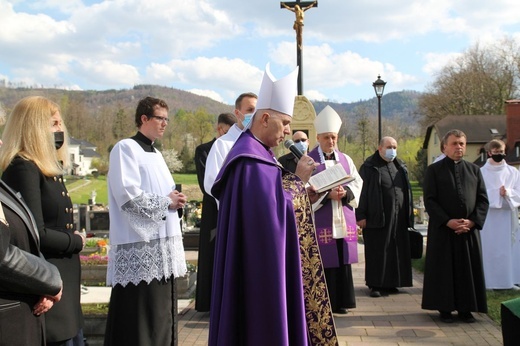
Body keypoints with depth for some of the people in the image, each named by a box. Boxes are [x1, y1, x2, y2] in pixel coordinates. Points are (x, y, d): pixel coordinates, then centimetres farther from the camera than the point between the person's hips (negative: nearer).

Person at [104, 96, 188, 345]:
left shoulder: (155, 154, 19)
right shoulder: (126, 148, -8)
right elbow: (127, 195, -19)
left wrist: (174, 200, 2)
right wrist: (166, 202, -11)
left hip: (162, 243, 9)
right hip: (138, 247, -9)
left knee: (160, 314, 13)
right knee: (138, 316, -5)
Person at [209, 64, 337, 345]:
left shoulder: (257, 154, 13)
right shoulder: (251, 160, -19)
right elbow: (275, 212, -24)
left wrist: (299, 185, 5)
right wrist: (298, 180, -13)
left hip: (266, 263, 10)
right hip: (259, 267, -10)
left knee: (268, 320, 17)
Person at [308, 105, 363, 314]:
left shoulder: (346, 159, 12)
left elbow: (358, 183, 9)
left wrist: (345, 192, -11)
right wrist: (328, 195, -21)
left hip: (343, 220, 4)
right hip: (321, 221, -4)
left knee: (342, 261, 7)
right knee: (323, 262, -2)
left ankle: (340, 301, 18)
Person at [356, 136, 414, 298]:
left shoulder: (400, 167, 13)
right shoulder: (369, 167, -4)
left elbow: (407, 191, 18)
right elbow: (362, 192, -7)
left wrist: (409, 215, 14)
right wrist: (361, 215, -13)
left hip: (399, 218, 6)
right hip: (377, 217, -6)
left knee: (397, 251, 8)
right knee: (377, 251, -1)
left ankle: (391, 283, 19)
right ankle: (375, 285, 6)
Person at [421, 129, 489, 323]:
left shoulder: (474, 170, 11)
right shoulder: (434, 170, 1)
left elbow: (483, 199, 7)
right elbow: (429, 200, -5)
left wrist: (472, 221, -8)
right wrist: (447, 221, -15)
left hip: (469, 229, 3)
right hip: (442, 229, -3)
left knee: (468, 269, 6)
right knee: (444, 269, 3)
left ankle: (465, 309, 17)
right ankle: (444, 308, 12)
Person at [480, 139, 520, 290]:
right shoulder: (481, 172, 1)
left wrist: (508, 193, -15)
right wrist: (497, 193, -16)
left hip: (508, 216, 2)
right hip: (488, 217, -2)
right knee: (489, 248, -1)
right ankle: (488, 281, 5)